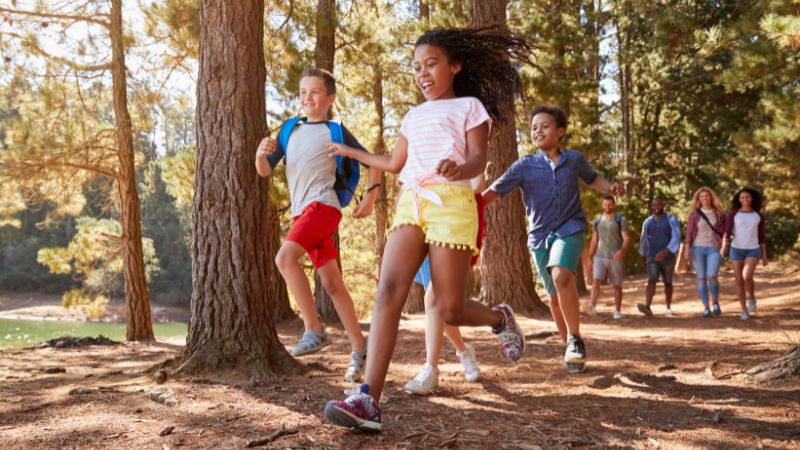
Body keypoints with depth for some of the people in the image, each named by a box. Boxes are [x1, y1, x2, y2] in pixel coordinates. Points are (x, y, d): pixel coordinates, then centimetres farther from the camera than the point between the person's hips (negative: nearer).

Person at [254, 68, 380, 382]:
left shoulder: (335, 131, 5)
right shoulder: (290, 131, 18)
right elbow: (265, 171, 12)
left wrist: (370, 198, 1)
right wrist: (261, 154, -10)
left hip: (323, 205, -6)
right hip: (302, 212, 6)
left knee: (285, 257, -25)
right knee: (332, 283, 4)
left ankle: (314, 330, -19)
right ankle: (359, 349, 8)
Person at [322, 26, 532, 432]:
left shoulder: (470, 107, 11)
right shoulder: (414, 116, 27)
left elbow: (478, 160, -3)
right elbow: (394, 163, 36)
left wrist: (459, 169, -27)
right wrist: (351, 152, 45)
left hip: (451, 201, -5)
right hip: (410, 203, 5)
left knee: (449, 310, -7)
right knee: (389, 292, -18)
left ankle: (499, 318, 30)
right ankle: (368, 401, -27)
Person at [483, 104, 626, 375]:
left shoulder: (574, 159, 1)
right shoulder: (525, 165, -3)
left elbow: (591, 179, 23)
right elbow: (495, 192, -10)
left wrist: (611, 188, 3)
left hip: (570, 229, -2)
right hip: (540, 235, 2)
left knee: (561, 275, -29)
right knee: (556, 297, 9)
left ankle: (575, 340, -16)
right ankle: (569, 346, 31)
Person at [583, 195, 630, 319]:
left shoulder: (621, 220, 3)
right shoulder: (597, 221, 14)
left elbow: (627, 239, -3)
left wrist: (622, 251, -22)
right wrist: (590, 259, 13)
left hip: (616, 258, -2)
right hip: (600, 257, 2)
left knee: (617, 285, 3)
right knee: (596, 281, -16)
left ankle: (617, 311, 13)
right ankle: (592, 306, -30)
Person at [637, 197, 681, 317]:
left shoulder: (672, 220, -3)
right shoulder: (648, 222, 7)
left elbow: (676, 238, -14)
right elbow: (644, 240, 18)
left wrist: (665, 251, -29)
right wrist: (643, 259, 22)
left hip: (668, 257, -1)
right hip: (652, 258, 1)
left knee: (668, 283, 11)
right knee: (651, 281, -16)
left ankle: (668, 308, 27)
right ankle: (647, 307, -32)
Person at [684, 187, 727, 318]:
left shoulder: (719, 213, 6)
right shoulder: (695, 214, 4)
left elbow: (725, 230, 13)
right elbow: (689, 232, 0)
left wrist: (721, 241, -6)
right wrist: (687, 249, -9)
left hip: (714, 249, -1)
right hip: (697, 249, 1)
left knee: (712, 277, -17)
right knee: (701, 279, -2)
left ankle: (715, 301, 8)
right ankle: (706, 308, 3)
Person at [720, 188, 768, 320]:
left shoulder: (759, 215, 6)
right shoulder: (733, 215, 1)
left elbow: (761, 236, 10)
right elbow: (727, 233, -10)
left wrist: (764, 256, 9)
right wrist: (724, 246, -30)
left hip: (753, 250, -1)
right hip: (736, 250, 1)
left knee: (747, 276, -23)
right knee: (739, 281, 0)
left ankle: (751, 298, 5)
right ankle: (745, 310, 13)